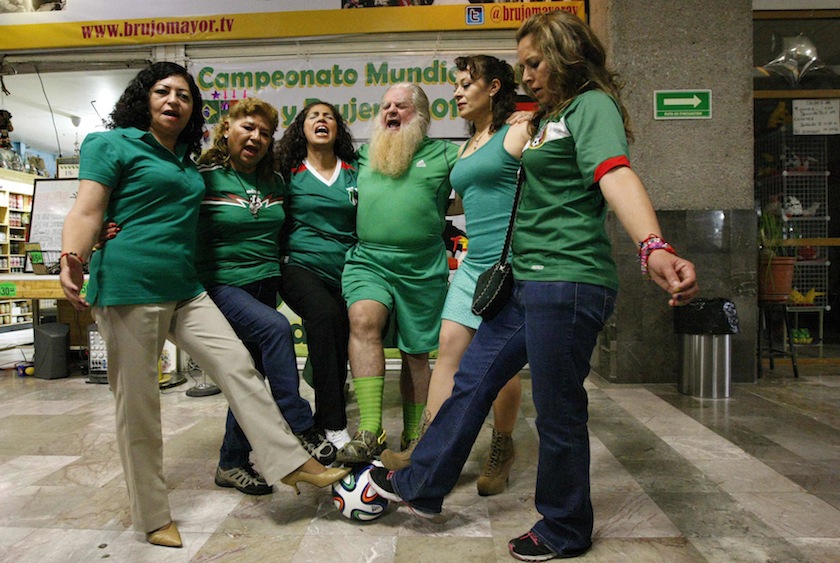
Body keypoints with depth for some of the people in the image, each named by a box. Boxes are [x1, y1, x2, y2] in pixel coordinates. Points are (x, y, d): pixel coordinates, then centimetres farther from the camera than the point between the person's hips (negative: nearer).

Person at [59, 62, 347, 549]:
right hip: (128, 288, -6)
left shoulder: (187, 162, 20)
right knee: (138, 403, 1)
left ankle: (291, 462, 0)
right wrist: (72, 261, -26)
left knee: (238, 365, -5)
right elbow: (87, 212, -10)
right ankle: (154, 518, 14)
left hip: (185, 290, 6)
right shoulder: (112, 144, 1)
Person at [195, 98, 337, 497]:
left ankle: (232, 463, 22)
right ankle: (302, 430, -20)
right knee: (276, 328, -30)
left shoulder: (274, 182, 11)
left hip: (264, 286, 6)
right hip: (221, 286, -6)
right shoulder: (204, 177, -6)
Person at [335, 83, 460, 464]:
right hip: (367, 260, 1)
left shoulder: (443, 154, 10)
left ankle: (414, 438, 23)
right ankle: (369, 432, -27)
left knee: (416, 353, 6)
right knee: (363, 318, -27)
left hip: (423, 268, -1)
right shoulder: (364, 156, 18)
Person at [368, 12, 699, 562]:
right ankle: (420, 486, 27)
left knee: (558, 412, 3)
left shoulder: (592, 106, -8)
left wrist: (653, 246, -44)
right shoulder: (552, 116, 20)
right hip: (529, 282, 10)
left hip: (568, 283, -10)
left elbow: (616, 174, -28)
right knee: (472, 381, 13)